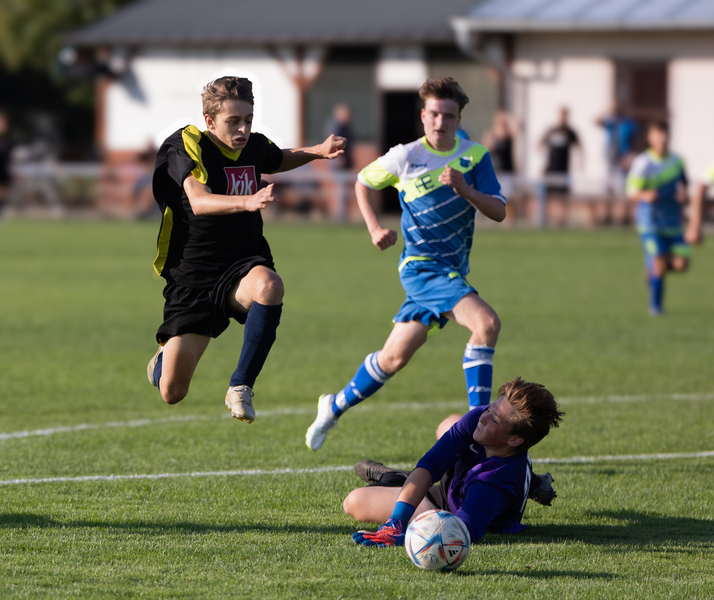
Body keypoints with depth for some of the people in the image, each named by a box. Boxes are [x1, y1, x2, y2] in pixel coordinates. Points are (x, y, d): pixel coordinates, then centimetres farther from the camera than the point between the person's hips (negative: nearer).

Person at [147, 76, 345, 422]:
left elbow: (280, 160, 31)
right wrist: (248, 202, -50)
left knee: (269, 286, -38)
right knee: (172, 393, -4)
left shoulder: (255, 146, 4)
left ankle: (241, 387, -22)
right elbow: (199, 201, -34)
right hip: (192, 274, -3)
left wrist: (318, 151, 11)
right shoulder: (186, 147, -15)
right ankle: (167, 354, 37)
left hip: (242, 267, 3)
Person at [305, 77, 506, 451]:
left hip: (452, 271, 5)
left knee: (395, 357, 10)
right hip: (423, 265, -5)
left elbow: (498, 211, -6)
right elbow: (362, 183, 11)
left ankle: (335, 406, 29)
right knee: (486, 322, -26)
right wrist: (374, 228, -3)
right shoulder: (405, 157, -6)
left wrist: (463, 188, -23)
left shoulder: (475, 155, 1)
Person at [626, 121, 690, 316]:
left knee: (681, 264, -5)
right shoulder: (642, 163, -11)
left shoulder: (676, 161, 3)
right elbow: (632, 193, -11)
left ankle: (652, 267, 27)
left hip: (673, 222, 5)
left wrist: (683, 194, -1)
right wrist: (644, 196, -33)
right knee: (659, 264, -11)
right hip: (650, 221, -5)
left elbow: (683, 183, 21)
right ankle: (655, 305, 9)